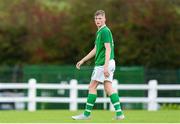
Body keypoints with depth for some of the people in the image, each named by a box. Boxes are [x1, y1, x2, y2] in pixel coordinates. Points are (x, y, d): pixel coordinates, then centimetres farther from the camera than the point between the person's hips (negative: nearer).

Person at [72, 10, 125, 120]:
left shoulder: (105, 31, -11)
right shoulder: (100, 32, 19)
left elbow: (108, 49, -19)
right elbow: (95, 50, 27)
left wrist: (105, 65, -27)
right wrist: (83, 60, 30)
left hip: (102, 63, -9)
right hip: (108, 64, 9)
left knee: (92, 87, -3)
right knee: (108, 88, 4)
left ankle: (87, 114, 2)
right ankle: (119, 113, -2)